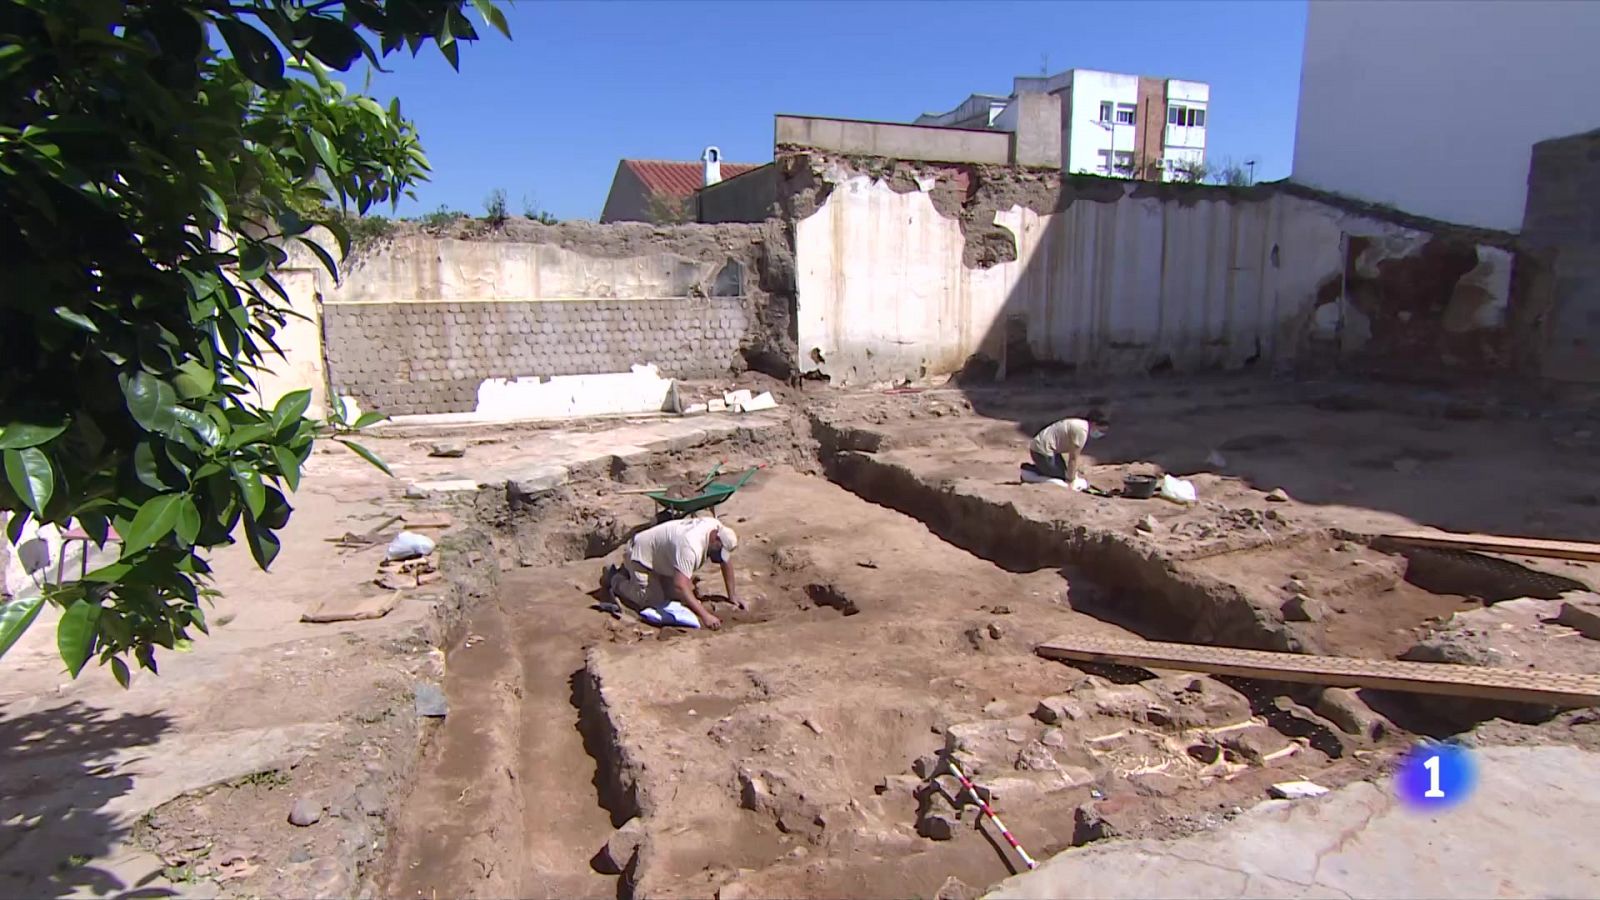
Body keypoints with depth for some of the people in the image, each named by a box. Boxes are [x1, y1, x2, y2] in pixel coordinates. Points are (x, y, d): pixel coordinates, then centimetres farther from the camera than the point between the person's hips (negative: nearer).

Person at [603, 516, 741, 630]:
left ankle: (628, 572, 25)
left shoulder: (718, 528, -15)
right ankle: (616, 580, 11)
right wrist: (704, 615, -50)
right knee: (653, 601, -14)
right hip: (640, 554, -8)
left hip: (659, 555, 9)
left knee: (677, 595, 7)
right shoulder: (691, 547, -41)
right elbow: (680, 586, -47)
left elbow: (727, 560, 0)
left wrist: (732, 595, -2)